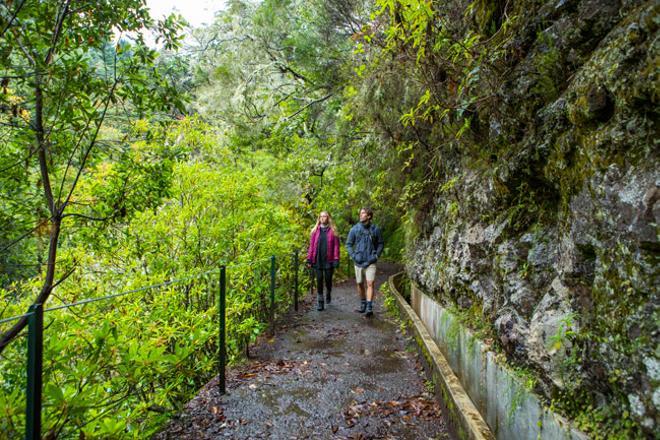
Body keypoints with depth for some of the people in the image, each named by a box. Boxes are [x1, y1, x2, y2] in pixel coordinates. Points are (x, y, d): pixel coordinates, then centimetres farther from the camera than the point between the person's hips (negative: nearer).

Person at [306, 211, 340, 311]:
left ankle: (328, 294, 38)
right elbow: (311, 245, 6)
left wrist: (336, 259, -8)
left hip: (328, 261, -1)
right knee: (319, 281, 2)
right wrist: (309, 259, 2)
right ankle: (320, 303, 11)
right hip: (318, 260, 1)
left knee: (328, 280, 7)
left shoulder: (333, 231, 2)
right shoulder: (315, 231, 7)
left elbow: (336, 246, -1)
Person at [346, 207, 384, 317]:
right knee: (360, 284, 12)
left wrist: (376, 256, -3)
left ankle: (369, 308, -12)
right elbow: (348, 244, 6)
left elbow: (380, 243, 9)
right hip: (359, 262, 2)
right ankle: (363, 305, 29)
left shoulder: (375, 229, -1)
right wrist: (353, 256, -5)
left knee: (370, 283, -13)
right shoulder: (355, 229, 0)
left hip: (370, 262, -2)